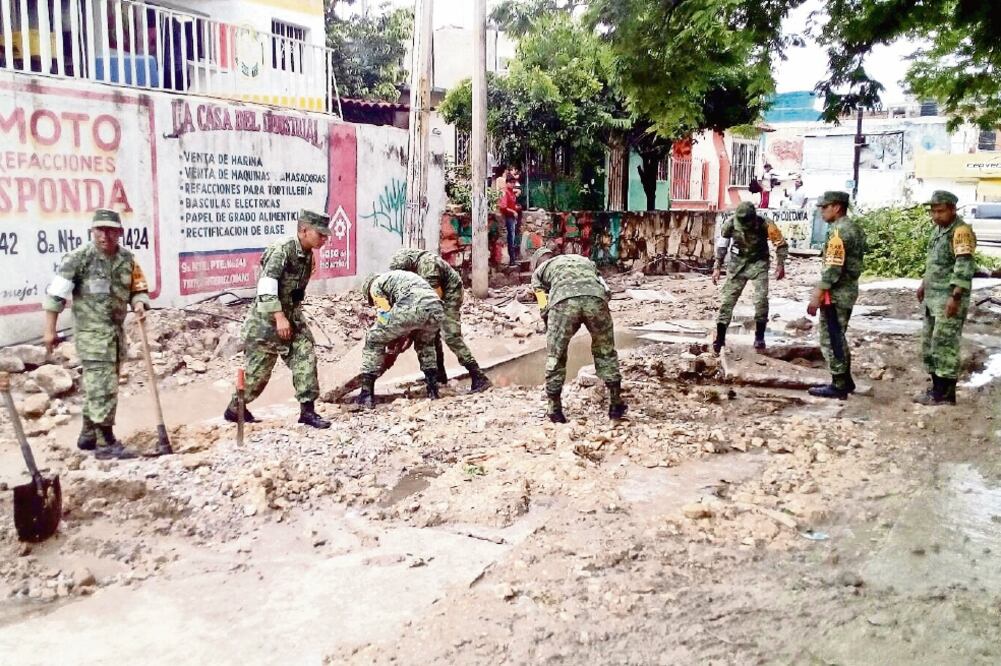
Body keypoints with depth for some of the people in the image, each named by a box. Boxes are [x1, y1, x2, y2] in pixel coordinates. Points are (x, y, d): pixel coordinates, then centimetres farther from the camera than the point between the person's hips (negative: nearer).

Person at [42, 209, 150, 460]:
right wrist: (50, 330, -13)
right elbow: (56, 293, -10)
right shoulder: (79, 258, -10)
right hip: (91, 330, -6)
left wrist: (139, 303, -7)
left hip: (116, 330, 7)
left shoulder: (127, 258, 7)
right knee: (103, 385, -9)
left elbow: (139, 288, 17)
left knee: (96, 384, 17)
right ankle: (106, 443, -5)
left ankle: (88, 435, 30)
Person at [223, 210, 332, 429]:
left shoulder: (308, 255, 5)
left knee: (305, 357, -5)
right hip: (267, 317, -8)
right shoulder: (282, 250, -20)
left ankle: (307, 410, 0)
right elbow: (266, 285, -27)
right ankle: (234, 409, 22)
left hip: (292, 316, 8)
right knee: (258, 368, 2)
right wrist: (279, 317, -31)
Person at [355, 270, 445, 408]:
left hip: (411, 308, -6)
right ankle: (433, 389, 31)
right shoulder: (403, 276, 42)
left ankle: (367, 394, 12)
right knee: (425, 343, 37)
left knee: (374, 340, 15)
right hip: (437, 308, 6)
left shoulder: (374, 284, 22)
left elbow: (386, 315, 15)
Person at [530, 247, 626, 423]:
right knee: (606, 352, 22)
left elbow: (544, 309, 24)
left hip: (563, 301, -2)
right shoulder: (584, 260, 42)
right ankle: (616, 404, 25)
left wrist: (553, 335, 34)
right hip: (595, 298, 2)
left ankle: (555, 409, 22)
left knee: (555, 357, 17)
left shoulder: (539, 271, 33)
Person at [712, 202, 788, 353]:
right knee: (728, 298, -4)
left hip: (758, 263, -1)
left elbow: (781, 244, -9)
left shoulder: (765, 225, -23)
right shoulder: (730, 224, -17)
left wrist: (780, 265, -18)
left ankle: (759, 336, 0)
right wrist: (717, 268, -2)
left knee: (761, 299, -14)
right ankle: (720, 338, 1)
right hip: (738, 263, 2)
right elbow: (722, 246, 0)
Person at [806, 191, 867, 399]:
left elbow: (833, 267, -23)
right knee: (838, 337, 19)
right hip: (849, 290, 10)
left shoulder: (839, 230, -18)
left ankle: (839, 386, 2)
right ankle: (846, 380, 26)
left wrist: (817, 295, -21)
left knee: (831, 340, -3)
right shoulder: (854, 228, 13)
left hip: (836, 293, -10)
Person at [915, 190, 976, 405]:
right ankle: (937, 388, 21)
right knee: (930, 343, 12)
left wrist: (956, 297, -28)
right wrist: (924, 284, 28)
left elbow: (965, 267, -23)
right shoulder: (938, 229, 14)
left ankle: (945, 394, 0)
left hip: (949, 299, -9)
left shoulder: (961, 232, -15)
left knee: (944, 344, -7)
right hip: (933, 297, 9)